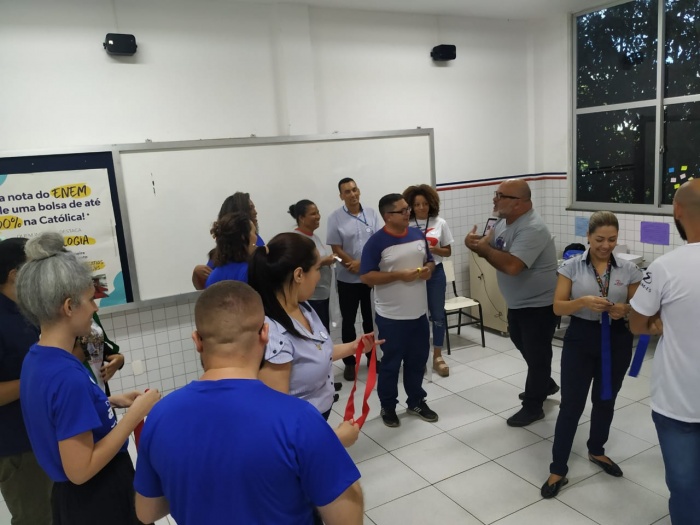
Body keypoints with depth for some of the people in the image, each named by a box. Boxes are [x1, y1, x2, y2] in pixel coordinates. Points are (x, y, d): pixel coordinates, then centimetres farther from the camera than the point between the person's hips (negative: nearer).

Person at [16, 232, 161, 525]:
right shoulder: (67, 377, -30)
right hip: (98, 501, -8)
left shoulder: (36, 359, -1)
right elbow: (80, 470, -26)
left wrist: (110, 402, 6)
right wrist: (135, 414, -22)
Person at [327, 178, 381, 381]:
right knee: (348, 320, 7)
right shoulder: (336, 217, -5)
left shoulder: (371, 213, 2)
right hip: (348, 278, -2)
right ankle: (349, 362, 18)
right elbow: (336, 249, -7)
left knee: (371, 318, 13)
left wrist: (363, 263, -14)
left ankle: (372, 357, 29)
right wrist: (354, 265, -16)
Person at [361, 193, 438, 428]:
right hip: (391, 316, -6)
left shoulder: (418, 235, 5)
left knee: (418, 359, 17)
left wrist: (428, 269, -7)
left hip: (419, 312, 6)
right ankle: (388, 407, 25)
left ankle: (416, 401, 35)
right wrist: (399, 275, -23)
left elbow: (430, 261, 17)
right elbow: (366, 277, -16)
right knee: (391, 363, 7)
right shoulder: (376, 242, -14)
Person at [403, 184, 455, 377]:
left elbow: (448, 252, 4)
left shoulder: (440, 223, -1)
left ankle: (437, 357, 20)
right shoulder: (406, 225, -6)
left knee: (438, 315, 7)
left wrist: (435, 249, -14)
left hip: (435, 273, 1)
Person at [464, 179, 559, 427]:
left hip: (539, 304, -10)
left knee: (536, 353, 6)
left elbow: (511, 265, -39)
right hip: (517, 302, 10)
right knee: (523, 345, 25)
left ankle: (533, 406, 21)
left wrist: (483, 249, -28)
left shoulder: (532, 229, -30)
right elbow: (490, 245, 2)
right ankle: (545, 384, 47)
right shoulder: (504, 221, 1)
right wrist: (478, 242, -21)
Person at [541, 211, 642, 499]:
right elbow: (558, 307, -8)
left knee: (605, 400, 19)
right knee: (571, 404, -1)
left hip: (616, 340, 3)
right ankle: (558, 470, 9)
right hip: (580, 338, -2)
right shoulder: (571, 266, -7)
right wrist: (584, 301, -27)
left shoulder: (629, 270, -2)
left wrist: (625, 309, -18)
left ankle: (596, 451, 44)